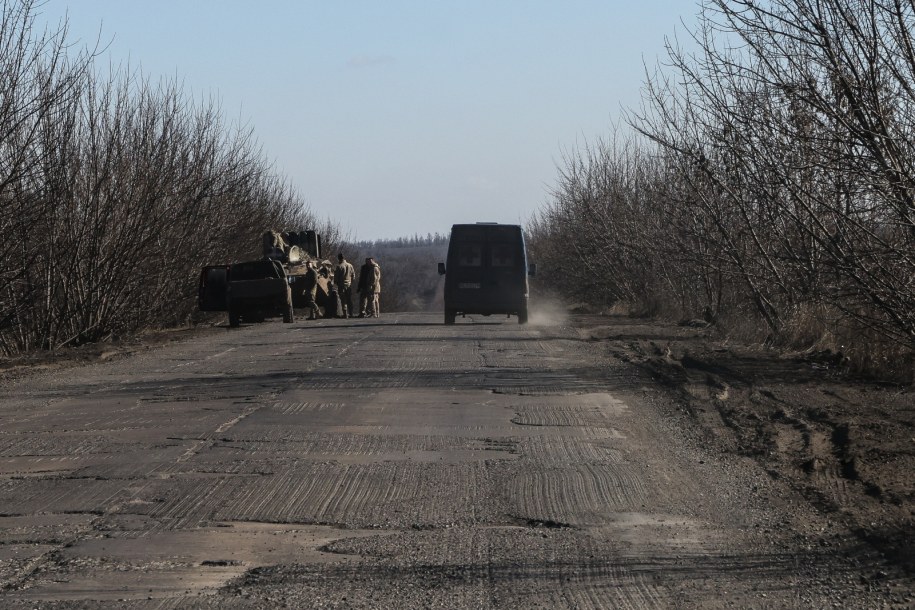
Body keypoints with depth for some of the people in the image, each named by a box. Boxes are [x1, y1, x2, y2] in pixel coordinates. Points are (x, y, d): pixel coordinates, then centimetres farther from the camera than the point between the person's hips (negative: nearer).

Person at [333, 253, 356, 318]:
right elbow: (353, 275, 10)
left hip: (341, 285, -4)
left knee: (343, 300, -2)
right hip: (349, 285, 4)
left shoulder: (339, 267, -10)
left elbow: (336, 277, -8)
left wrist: (335, 283, 8)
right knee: (349, 300, 11)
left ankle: (345, 314, -7)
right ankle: (350, 314, 13)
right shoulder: (350, 266, 4)